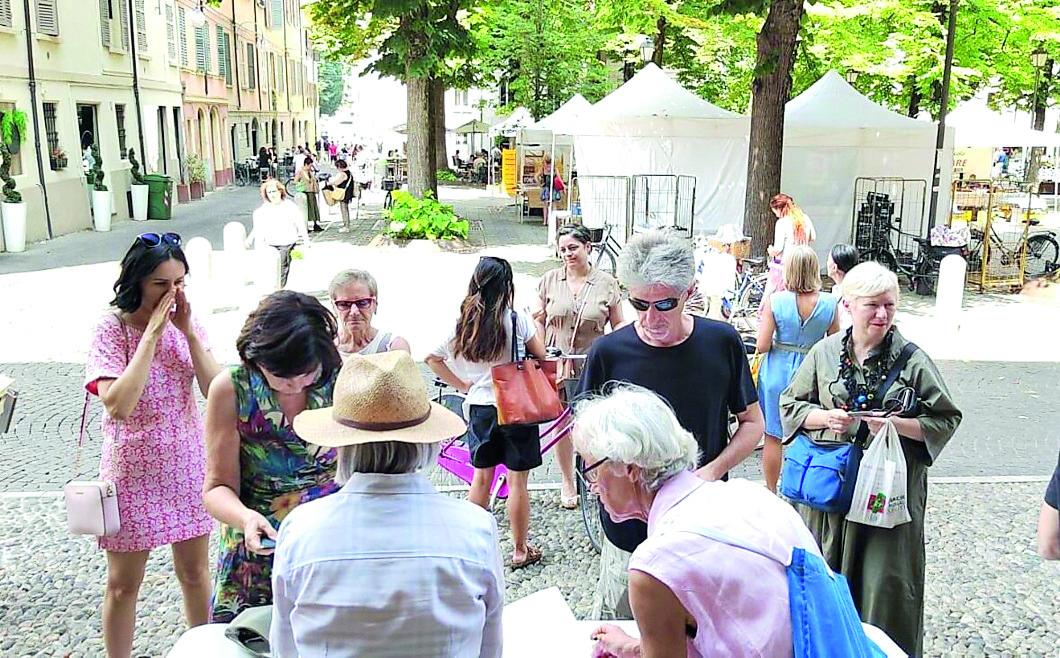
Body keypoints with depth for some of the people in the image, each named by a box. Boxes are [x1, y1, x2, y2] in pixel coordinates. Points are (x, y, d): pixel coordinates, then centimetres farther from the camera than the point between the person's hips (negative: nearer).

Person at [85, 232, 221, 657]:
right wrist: (152, 334, -26)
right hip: (134, 470, -3)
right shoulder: (112, 329, -14)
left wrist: (188, 332, -17)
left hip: (187, 464, 4)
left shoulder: (186, 325, -3)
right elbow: (117, 405, -27)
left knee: (194, 571, 16)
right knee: (123, 583, 11)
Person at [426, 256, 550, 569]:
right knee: (517, 481, 6)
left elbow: (433, 359, 3)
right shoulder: (518, 320, -14)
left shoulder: (462, 322, -2)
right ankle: (520, 550, 17)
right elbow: (542, 356, -3)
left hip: (479, 408, 4)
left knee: (481, 477, 17)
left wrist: (462, 385, 8)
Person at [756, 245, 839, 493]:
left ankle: (771, 491, 24)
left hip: (777, 372, -2)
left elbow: (762, 346, -15)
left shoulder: (775, 301, -16)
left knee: (773, 436, 12)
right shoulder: (829, 303, -9)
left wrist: (763, 319, 2)